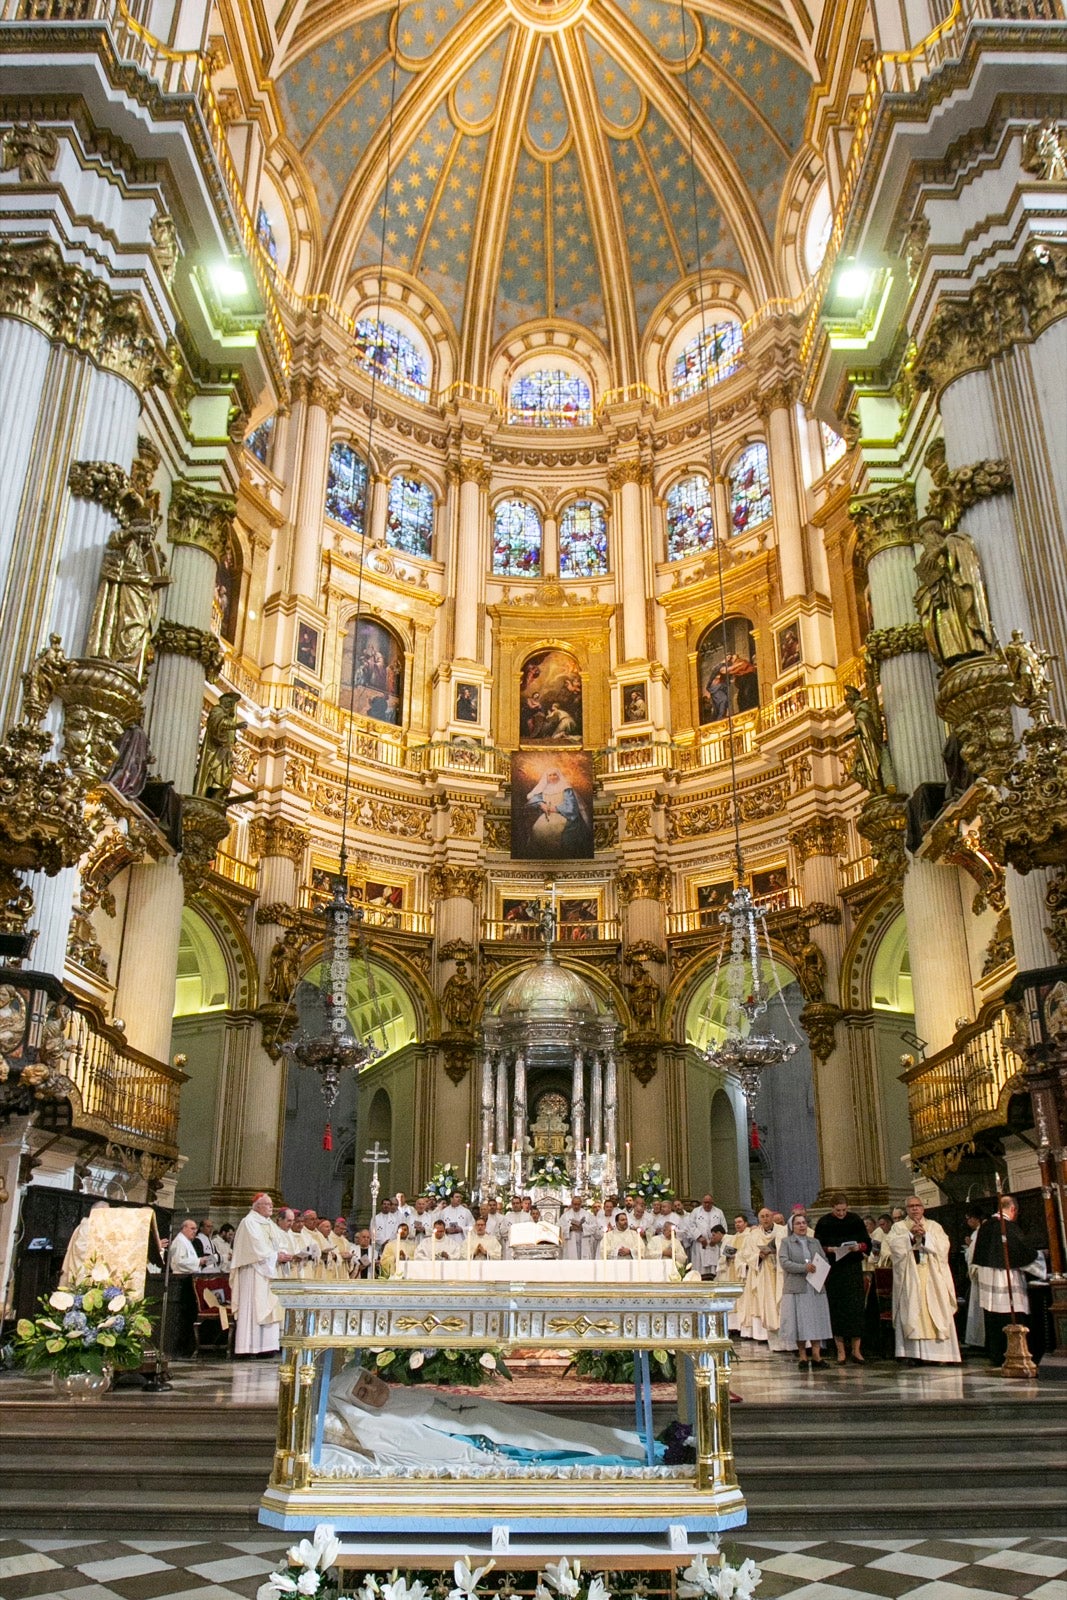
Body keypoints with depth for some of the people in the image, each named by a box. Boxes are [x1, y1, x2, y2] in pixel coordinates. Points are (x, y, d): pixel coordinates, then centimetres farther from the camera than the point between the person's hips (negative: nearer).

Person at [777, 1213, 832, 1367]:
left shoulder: (815, 1242, 17)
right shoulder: (785, 1242, 5)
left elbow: (825, 1261, 9)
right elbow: (784, 1262, -8)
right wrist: (804, 1268, -17)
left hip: (816, 1287, 3)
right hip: (796, 1288, -3)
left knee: (817, 1319, -2)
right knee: (799, 1321, -2)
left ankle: (816, 1353, 0)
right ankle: (802, 1354, 5)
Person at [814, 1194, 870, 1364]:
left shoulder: (856, 1220, 1)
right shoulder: (823, 1223, -2)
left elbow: (867, 1243, 5)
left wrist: (859, 1247, -15)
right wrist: (829, 1249, -18)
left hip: (853, 1269, 1)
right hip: (833, 1270, -1)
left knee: (856, 1306, -4)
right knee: (837, 1308, 0)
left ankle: (856, 1349, 5)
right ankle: (840, 1351, 7)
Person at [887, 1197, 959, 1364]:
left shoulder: (935, 1226, 16)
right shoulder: (898, 1227, 12)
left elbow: (943, 1245, 0)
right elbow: (895, 1245, -5)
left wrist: (924, 1235, -11)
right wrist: (911, 1235, -15)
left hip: (932, 1278, 1)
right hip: (909, 1278, -1)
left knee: (935, 1312, -5)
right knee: (911, 1311, -9)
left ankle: (935, 1352, -1)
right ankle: (912, 1353, -9)